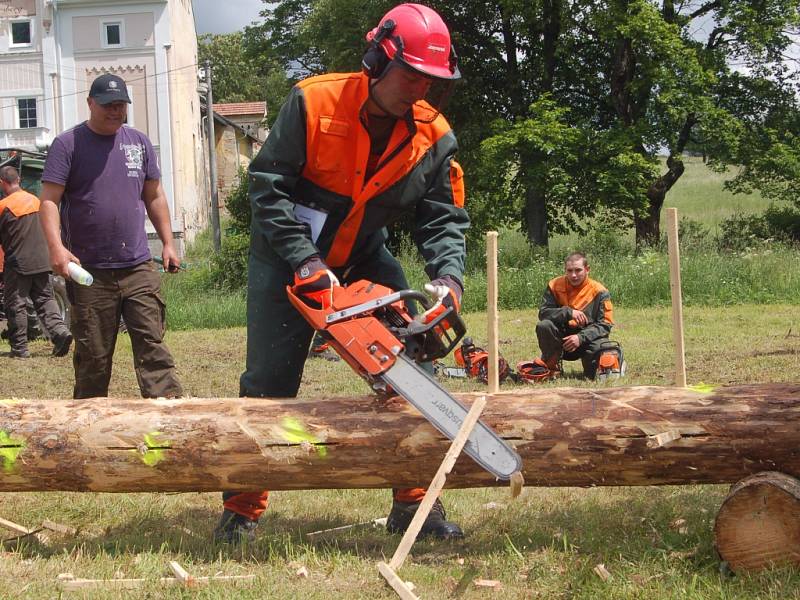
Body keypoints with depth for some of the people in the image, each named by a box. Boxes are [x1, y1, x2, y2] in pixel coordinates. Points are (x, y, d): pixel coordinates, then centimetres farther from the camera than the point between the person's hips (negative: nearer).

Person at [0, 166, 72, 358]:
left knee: (16, 305, 3)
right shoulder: (35, 200, 8)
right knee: (45, 299, 11)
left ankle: (19, 347, 5)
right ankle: (59, 331, -8)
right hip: (41, 261, 6)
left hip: (17, 263, -6)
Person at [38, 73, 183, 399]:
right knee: (93, 357, 4)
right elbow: (49, 201, -8)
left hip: (138, 267, 3)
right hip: (89, 272, -3)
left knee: (152, 345, -4)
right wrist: (57, 247, -22)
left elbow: (154, 197, 18)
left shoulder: (139, 142, 11)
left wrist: (168, 243, 12)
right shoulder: (68, 144, -2)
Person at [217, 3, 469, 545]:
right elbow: (268, 186, -21)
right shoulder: (314, 103, -24)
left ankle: (414, 504, 3)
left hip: (365, 261, 4)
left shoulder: (434, 138, -13)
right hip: (288, 258, -3)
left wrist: (449, 278, -29)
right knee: (269, 384, -3)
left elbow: (444, 219, -10)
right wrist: (305, 262, -29)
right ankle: (243, 510, 10)